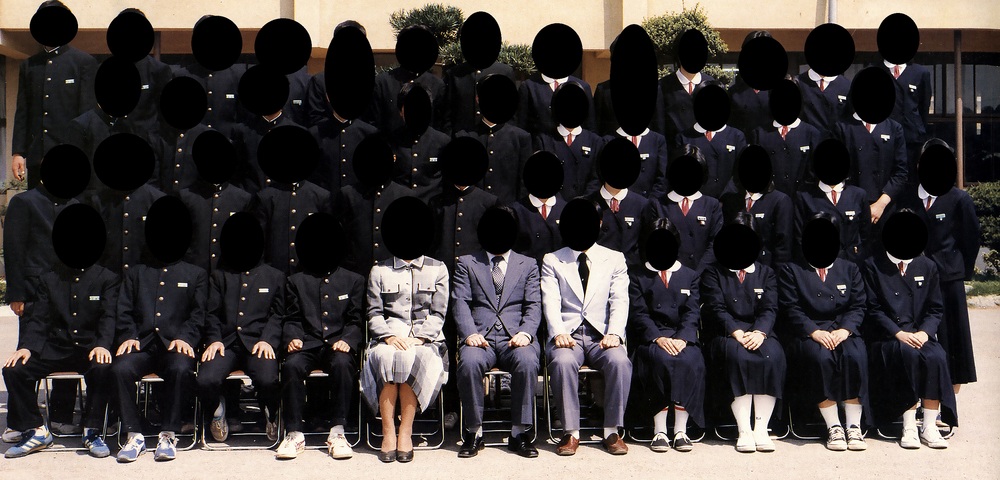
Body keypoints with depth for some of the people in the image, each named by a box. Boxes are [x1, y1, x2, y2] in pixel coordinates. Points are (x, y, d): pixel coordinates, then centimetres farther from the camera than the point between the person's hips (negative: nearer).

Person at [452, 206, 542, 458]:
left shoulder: (528, 265, 20)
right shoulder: (467, 263, 18)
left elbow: (534, 305, 9)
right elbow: (460, 303, 6)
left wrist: (525, 333, -11)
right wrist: (470, 333, -13)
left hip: (515, 337, 0)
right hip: (480, 337, 0)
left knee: (527, 361, -34)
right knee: (469, 362, -34)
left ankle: (520, 433, -21)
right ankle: (474, 433, -18)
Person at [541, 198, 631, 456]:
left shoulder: (614, 259, 15)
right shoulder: (552, 261, 13)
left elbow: (620, 300, 3)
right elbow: (551, 302, 1)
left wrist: (614, 333, -15)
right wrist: (558, 333, -19)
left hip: (602, 335, 1)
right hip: (567, 334, 0)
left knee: (619, 360, -32)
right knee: (563, 361, -34)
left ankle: (612, 431, -19)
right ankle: (571, 432, -22)